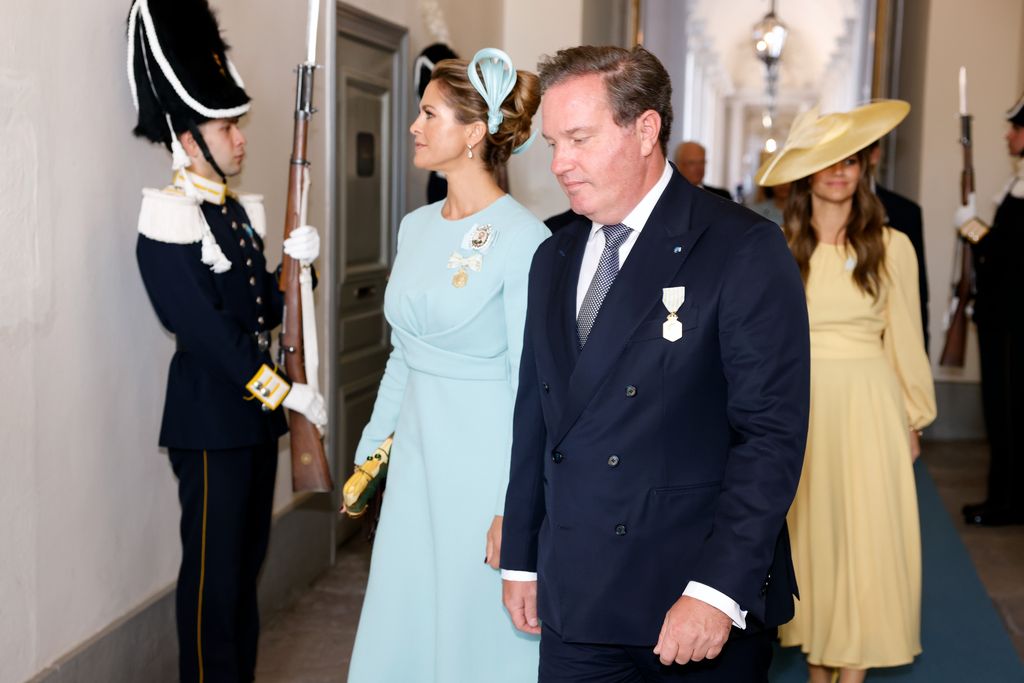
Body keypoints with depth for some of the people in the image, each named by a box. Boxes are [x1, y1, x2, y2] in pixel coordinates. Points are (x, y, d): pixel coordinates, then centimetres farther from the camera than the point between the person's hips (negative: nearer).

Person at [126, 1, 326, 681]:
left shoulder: (239, 211, 11)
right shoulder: (168, 223, -15)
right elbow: (209, 334, -20)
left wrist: (294, 263, -3)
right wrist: (289, 391, -17)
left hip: (258, 414, 8)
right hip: (211, 420, -8)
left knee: (248, 559, 16)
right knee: (214, 573, 2)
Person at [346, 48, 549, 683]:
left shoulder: (522, 239, -16)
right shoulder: (416, 227, 7)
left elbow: (532, 384, -15)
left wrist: (513, 506, -16)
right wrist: (370, 449, 16)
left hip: (486, 459, -7)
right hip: (416, 454, 7)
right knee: (402, 626, 16)